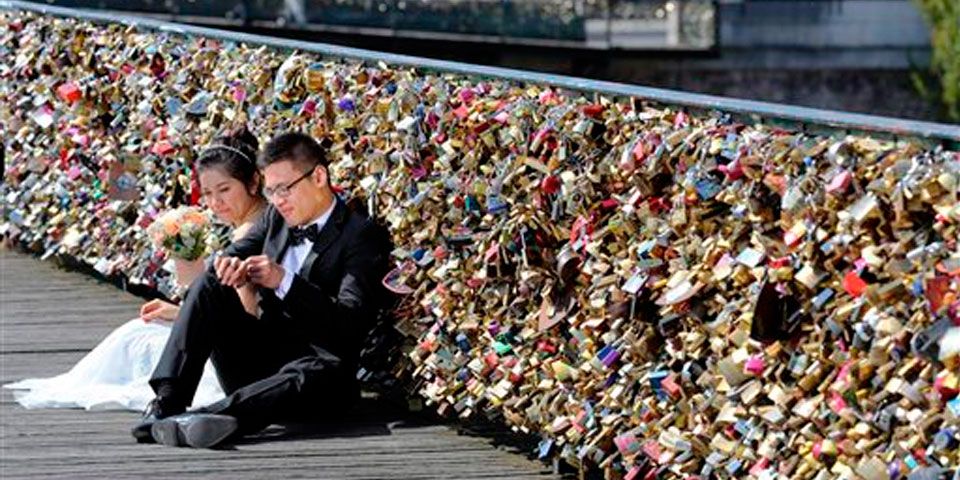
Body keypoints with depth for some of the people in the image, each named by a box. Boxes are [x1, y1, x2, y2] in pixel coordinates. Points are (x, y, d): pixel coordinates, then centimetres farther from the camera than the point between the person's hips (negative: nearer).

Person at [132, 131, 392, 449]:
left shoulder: (363, 236, -7)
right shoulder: (276, 218, 13)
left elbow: (350, 324, -18)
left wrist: (284, 282, -29)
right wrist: (230, 267, -17)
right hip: (256, 360, 6)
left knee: (323, 373, -41)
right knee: (209, 284, -13)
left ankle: (203, 418, -62)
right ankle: (168, 403, -27)